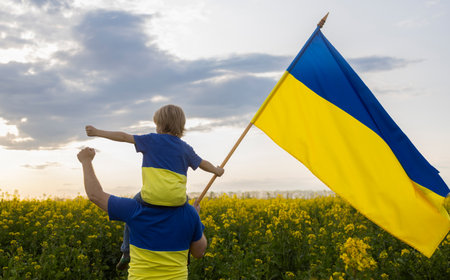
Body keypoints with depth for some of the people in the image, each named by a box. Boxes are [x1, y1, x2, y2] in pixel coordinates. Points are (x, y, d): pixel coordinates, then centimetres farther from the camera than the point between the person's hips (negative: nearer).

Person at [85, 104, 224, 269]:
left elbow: (124, 137, 8)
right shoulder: (185, 148, 16)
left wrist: (98, 132, 17)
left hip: (152, 196, -2)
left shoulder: (152, 140, 9)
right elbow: (202, 163, 30)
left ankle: (127, 251, 23)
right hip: (177, 198, 2)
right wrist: (217, 170, 50)